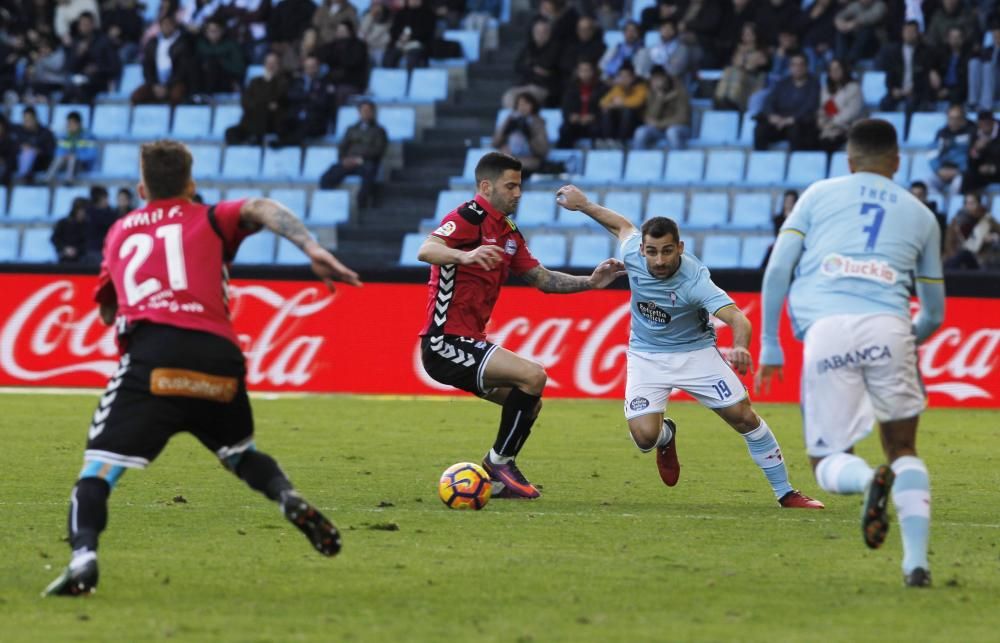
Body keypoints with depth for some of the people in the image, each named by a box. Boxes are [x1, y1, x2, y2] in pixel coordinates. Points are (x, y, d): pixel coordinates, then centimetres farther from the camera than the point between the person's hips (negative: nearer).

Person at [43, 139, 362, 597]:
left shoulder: (120, 232, 29)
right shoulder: (209, 220, 24)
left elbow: (107, 312, 38)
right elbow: (260, 210, 3)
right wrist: (313, 251, -8)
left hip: (150, 354, -1)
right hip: (218, 357, 1)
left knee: (98, 467, -6)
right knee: (240, 453, 27)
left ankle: (83, 557, -32)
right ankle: (291, 500, -1)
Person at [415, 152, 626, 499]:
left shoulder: (509, 233, 16)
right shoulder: (469, 217, -12)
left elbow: (542, 279, 22)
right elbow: (425, 251, -29)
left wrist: (590, 282, 9)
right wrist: (466, 255, -49)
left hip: (469, 342, 10)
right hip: (446, 340, -10)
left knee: (530, 404, 15)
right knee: (533, 376, -21)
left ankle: (498, 480, 18)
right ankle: (499, 462, -10)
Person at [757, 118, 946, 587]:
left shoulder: (819, 195, 20)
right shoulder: (920, 214, 23)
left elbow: (777, 271, 11)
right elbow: (934, 312, 28)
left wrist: (769, 347, 17)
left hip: (825, 329, -1)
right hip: (888, 328, 1)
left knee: (829, 463, 8)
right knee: (904, 448, 16)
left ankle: (870, 480, -28)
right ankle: (916, 562, -1)